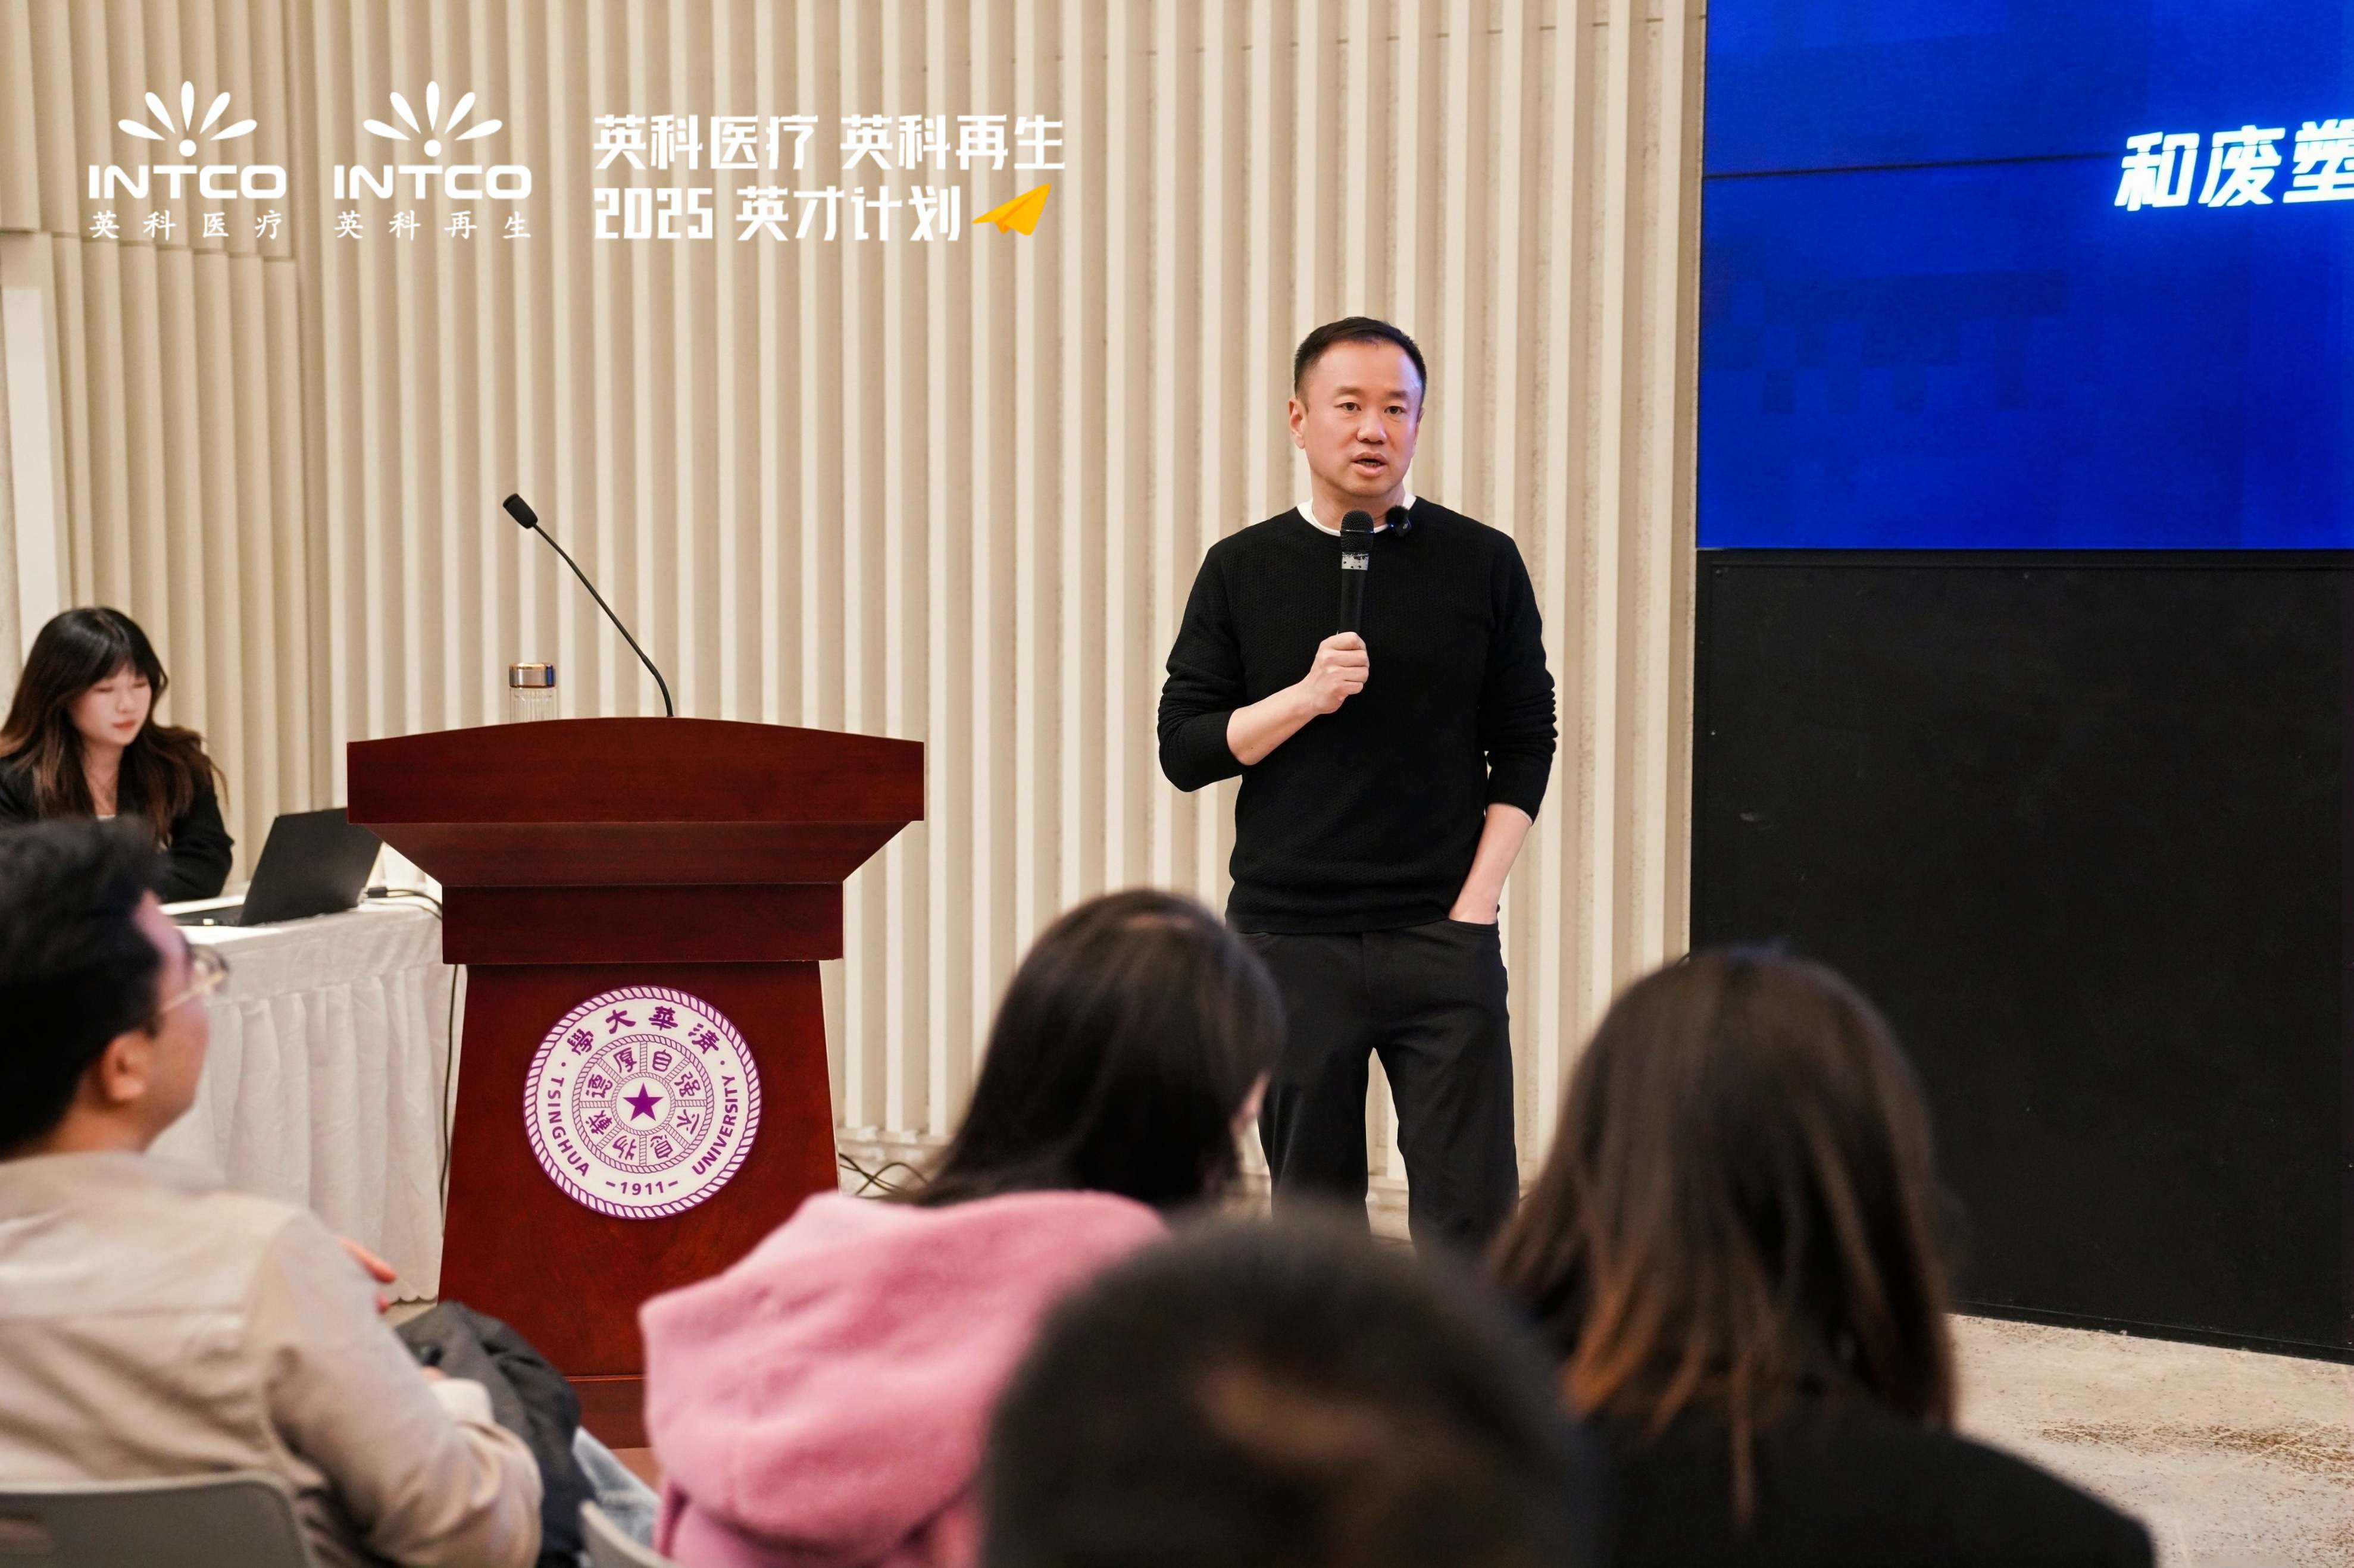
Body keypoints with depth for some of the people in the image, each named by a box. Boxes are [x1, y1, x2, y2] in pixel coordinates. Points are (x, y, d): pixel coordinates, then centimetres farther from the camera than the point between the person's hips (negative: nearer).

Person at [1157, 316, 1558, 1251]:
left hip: (1443, 938, -1)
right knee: (1312, 1206, 7)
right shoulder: (1243, 571, 5)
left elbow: (1524, 747, 5)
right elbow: (1184, 750, 2)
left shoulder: (1482, 564, 4)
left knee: (1470, 1210, -3)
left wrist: (1475, 901, -3)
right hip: (1290, 939, 1)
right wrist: (1307, 695, -13)